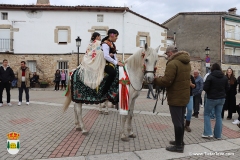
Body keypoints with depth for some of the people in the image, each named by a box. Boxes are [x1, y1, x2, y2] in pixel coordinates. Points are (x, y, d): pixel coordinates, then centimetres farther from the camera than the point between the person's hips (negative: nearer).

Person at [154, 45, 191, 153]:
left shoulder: (172, 63, -19)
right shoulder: (187, 63, 12)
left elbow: (166, 81, -24)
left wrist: (155, 80, -7)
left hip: (175, 98, -9)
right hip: (185, 96, 9)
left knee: (177, 122, 0)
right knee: (181, 121, 19)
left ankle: (179, 146, 10)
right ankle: (179, 141, 32)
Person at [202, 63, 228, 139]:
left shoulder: (210, 76, -13)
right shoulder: (224, 77, 4)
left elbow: (205, 88, -16)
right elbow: (227, 88, 10)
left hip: (211, 98, -5)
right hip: (221, 98, 5)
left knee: (206, 114, 9)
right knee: (218, 116, 11)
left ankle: (208, 133, 2)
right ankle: (218, 135, 14)